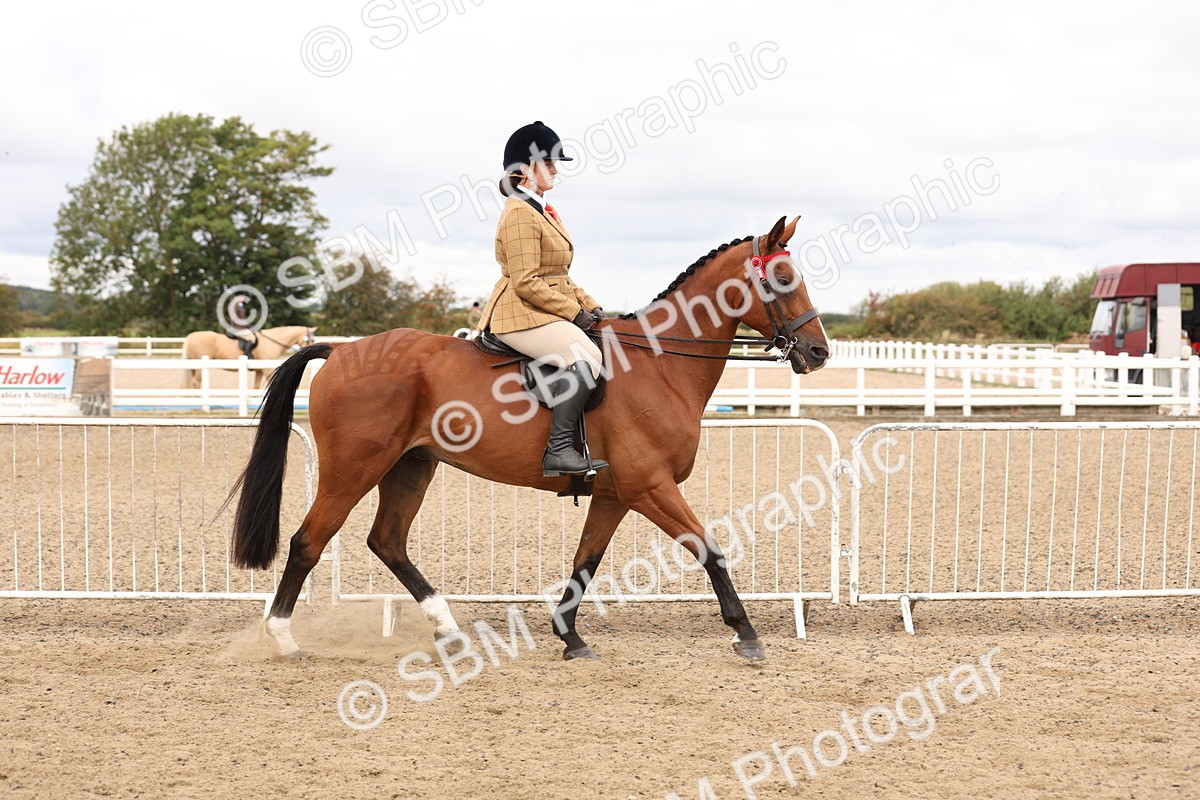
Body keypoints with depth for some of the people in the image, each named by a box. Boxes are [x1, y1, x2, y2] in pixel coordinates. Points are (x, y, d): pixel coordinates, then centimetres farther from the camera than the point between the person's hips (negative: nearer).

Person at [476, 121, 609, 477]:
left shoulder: (546, 211, 20)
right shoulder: (520, 214, -13)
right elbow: (526, 283, -19)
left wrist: (589, 305, 10)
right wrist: (574, 311, -16)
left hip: (546, 312, 11)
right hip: (521, 315, -11)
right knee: (585, 356, -29)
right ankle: (558, 451, -31)